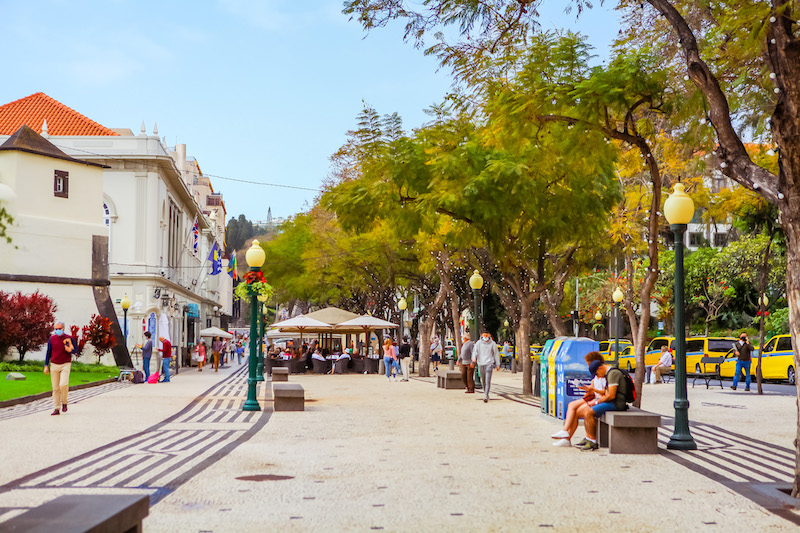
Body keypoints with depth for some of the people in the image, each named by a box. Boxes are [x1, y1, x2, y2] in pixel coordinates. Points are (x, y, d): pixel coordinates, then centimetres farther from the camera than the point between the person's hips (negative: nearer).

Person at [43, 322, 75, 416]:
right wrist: (46, 366, 4)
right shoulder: (51, 339, 6)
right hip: (54, 365, 3)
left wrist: (70, 350, -14)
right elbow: (48, 353, 10)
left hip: (65, 365, -3)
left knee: (63, 385, -19)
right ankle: (57, 409, 6)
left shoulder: (69, 338, 0)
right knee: (55, 388, 2)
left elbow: (75, 349, 10)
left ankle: (64, 402, 6)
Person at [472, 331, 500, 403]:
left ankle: (485, 396, -17)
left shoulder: (492, 343, 3)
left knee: (488, 381, -12)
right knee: (483, 380, 12)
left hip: (489, 364, -3)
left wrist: (498, 365, 6)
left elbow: (496, 354, 7)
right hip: (481, 364, 3)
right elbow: (475, 350, -5)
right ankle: (486, 394, 28)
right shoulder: (479, 343, 6)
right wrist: (474, 357, -25)